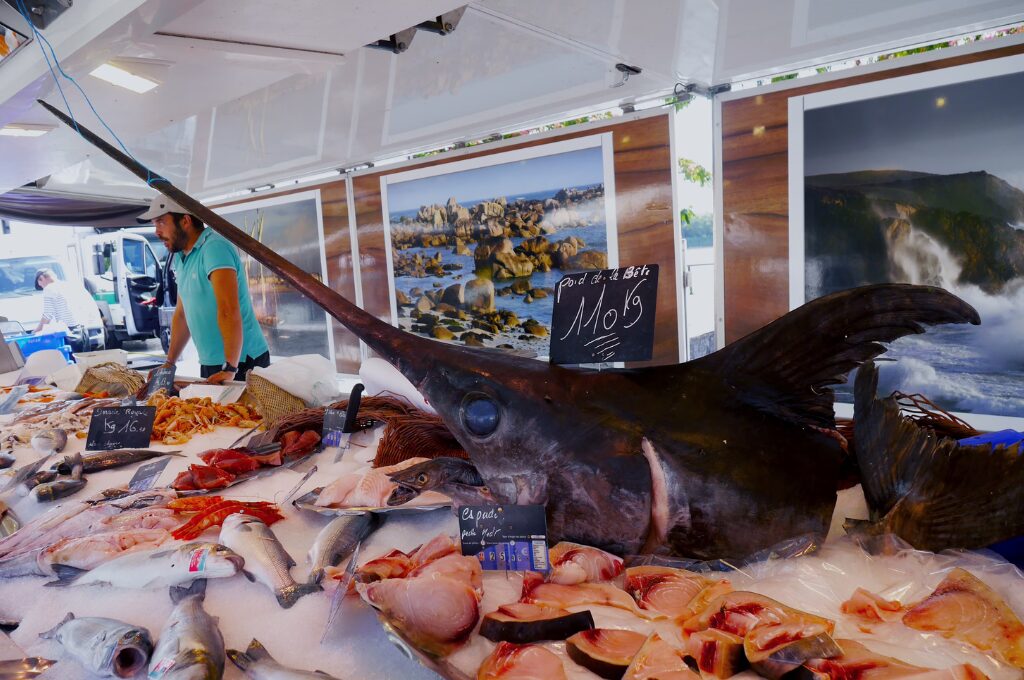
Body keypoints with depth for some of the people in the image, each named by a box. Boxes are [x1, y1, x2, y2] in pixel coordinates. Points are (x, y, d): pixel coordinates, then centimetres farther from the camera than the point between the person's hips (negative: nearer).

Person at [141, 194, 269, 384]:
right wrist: (169, 363, 17)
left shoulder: (214, 248, -17)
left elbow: (229, 311, -26)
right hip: (210, 362, 8)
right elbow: (181, 314, 19)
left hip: (242, 362, -8)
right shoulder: (180, 258, 11)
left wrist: (230, 368, -29)